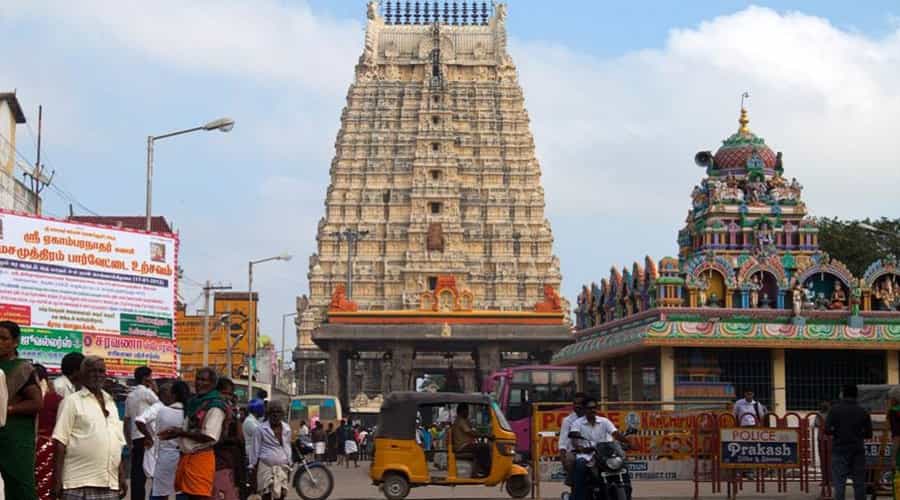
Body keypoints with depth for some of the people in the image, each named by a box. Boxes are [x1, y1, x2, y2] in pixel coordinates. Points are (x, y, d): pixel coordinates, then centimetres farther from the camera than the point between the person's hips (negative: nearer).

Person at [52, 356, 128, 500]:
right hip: (79, 484, -6)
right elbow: (60, 441, -6)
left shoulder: (111, 403, 19)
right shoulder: (72, 401, 0)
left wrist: (122, 477, 15)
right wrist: (57, 480, -12)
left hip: (110, 484, 6)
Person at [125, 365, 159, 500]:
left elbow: (127, 420, 18)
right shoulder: (146, 392, -7)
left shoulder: (130, 395, 17)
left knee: (136, 473, 6)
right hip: (146, 437, -7)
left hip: (135, 438, 8)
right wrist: (155, 390, 6)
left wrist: (129, 442, 21)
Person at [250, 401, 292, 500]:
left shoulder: (287, 429, 7)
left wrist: (289, 466, 16)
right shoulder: (261, 429, -5)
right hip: (266, 467, -4)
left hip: (282, 468, 4)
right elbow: (255, 449, -2)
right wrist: (253, 467, -2)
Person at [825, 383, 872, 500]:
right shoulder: (863, 411, 0)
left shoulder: (835, 409, -6)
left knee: (839, 483, -2)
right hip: (858, 451, 2)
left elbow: (827, 429, -12)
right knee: (859, 483, 8)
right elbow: (868, 434, 1)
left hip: (840, 450, -2)